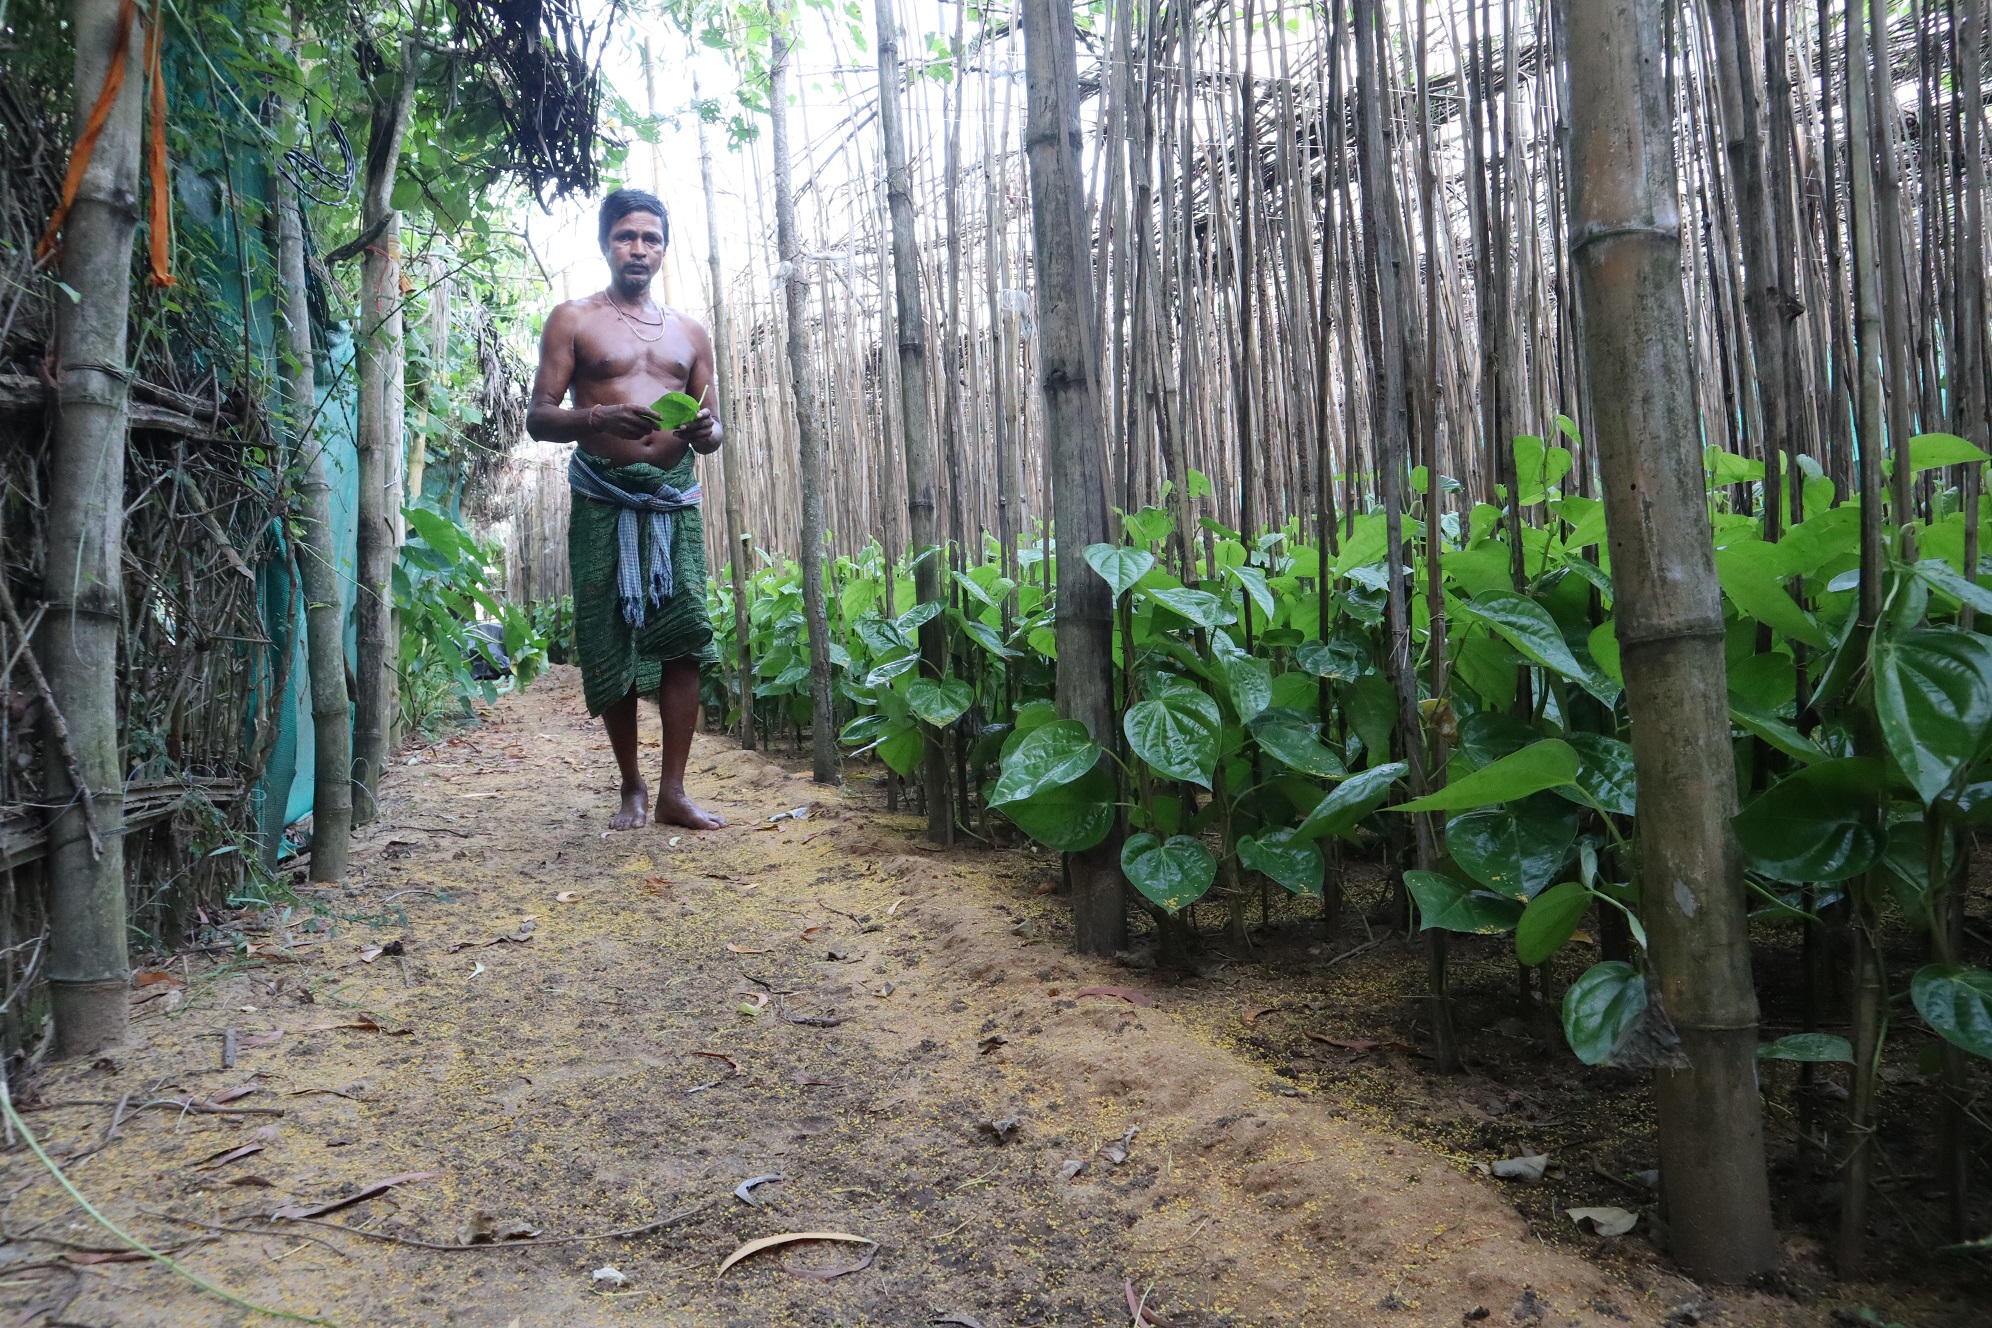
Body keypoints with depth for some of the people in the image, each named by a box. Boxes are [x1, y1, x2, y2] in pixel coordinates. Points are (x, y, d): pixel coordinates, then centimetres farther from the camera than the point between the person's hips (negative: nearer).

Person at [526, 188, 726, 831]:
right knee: (610, 645, -2)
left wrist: (704, 430, -8)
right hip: (604, 500, -2)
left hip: (674, 498, 2)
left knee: (683, 638, -8)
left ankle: (673, 792, -2)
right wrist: (599, 419, -19)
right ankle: (632, 787, 13)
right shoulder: (573, 320, 9)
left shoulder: (690, 333, 19)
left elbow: (713, 432, 18)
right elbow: (538, 418, 1)